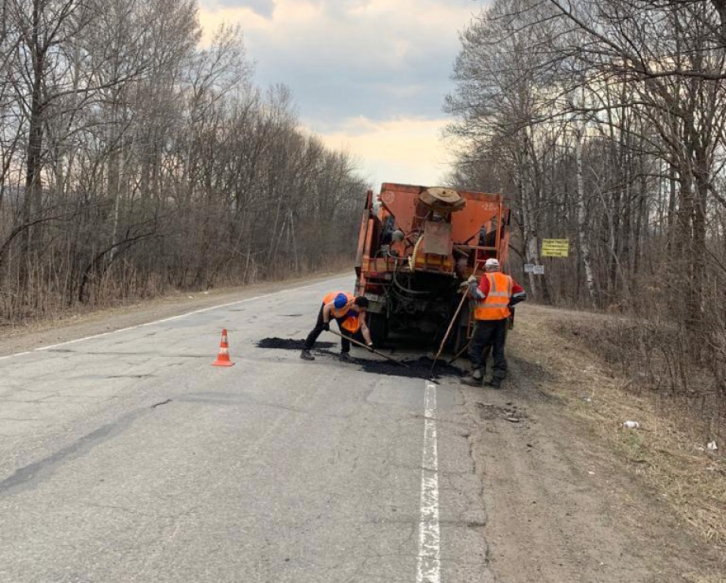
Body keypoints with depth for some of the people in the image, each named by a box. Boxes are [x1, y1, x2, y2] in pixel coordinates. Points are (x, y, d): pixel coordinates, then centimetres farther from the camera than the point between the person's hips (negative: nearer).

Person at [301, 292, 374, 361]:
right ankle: (305, 351, -3)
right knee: (319, 328, -6)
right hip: (328, 306, -5)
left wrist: (369, 344, -26)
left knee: (346, 331, -8)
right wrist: (325, 322, -27)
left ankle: (344, 353, 5)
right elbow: (327, 307, -32)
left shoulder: (360, 311, -26)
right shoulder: (344, 301, -44)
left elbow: (364, 328, -22)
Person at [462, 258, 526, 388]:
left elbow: (479, 295, -16)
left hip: (487, 318, -6)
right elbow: (522, 294, 13)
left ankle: (477, 376, -2)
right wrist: (507, 302, 16)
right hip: (502, 318, 6)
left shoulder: (487, 278, -5)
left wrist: (472, 283, -1)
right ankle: (497, 379, 9)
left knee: (476, 347, 2)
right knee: (499, 349, 11)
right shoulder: (508, 279, 13)